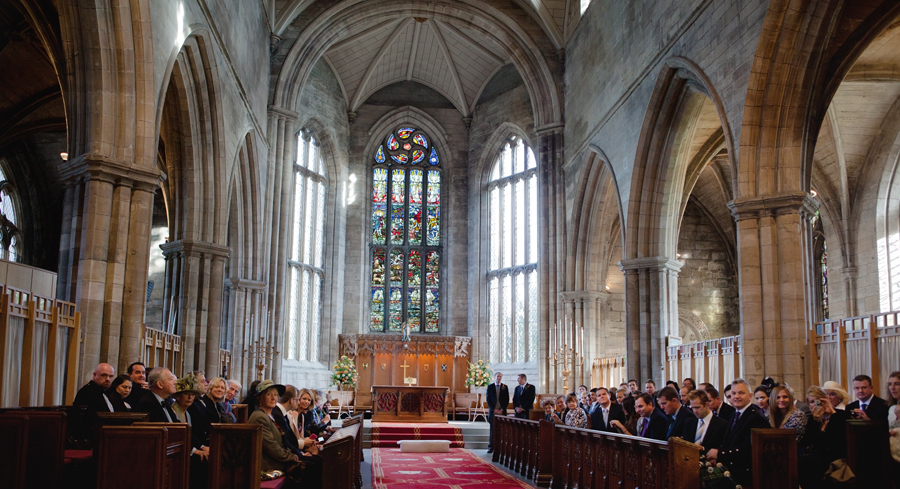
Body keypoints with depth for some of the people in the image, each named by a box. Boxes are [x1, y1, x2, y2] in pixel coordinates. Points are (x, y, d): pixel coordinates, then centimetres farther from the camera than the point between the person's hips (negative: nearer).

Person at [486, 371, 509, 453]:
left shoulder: (505, 387, 7)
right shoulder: (490, 387, 6)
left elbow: (507, 400, 4)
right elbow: (488, 399, 3)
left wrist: (502, 409, -7)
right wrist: (494, 409, -7)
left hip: (502, 411, 0)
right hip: (492, 411, 0)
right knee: (492, 430, -1)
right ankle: (491, 447, 2)